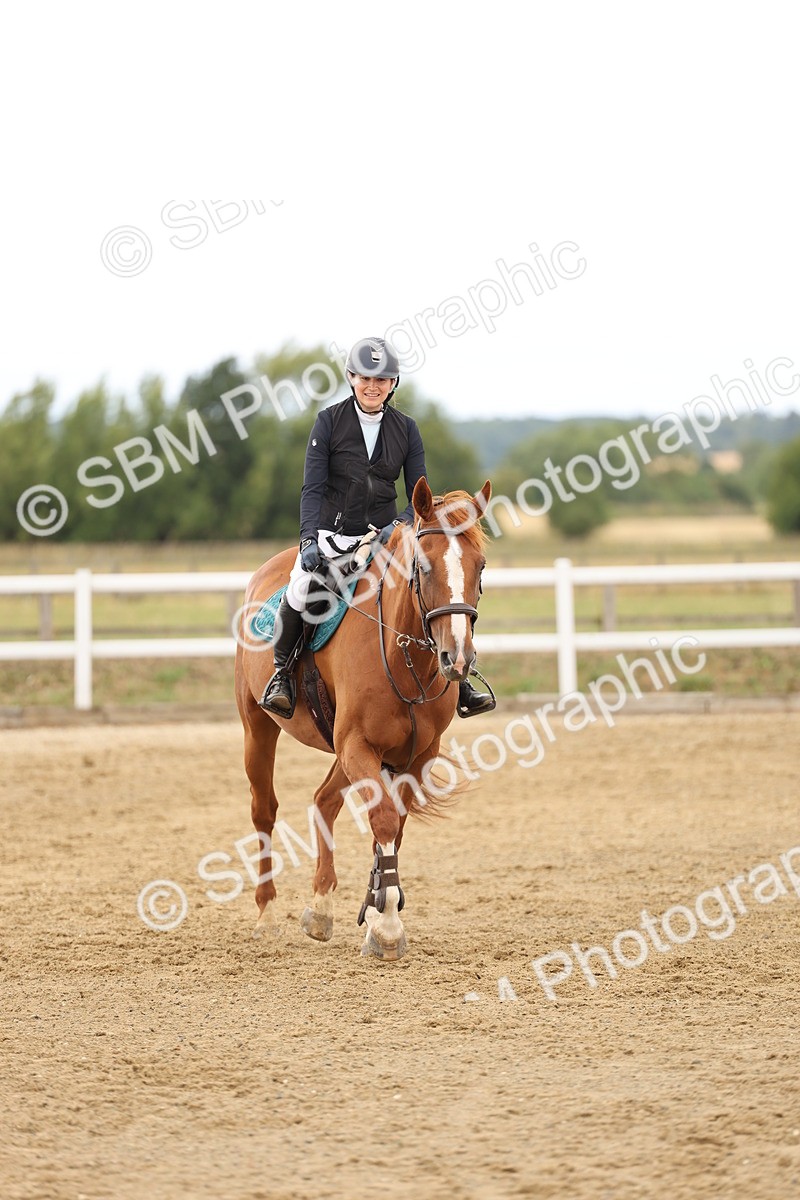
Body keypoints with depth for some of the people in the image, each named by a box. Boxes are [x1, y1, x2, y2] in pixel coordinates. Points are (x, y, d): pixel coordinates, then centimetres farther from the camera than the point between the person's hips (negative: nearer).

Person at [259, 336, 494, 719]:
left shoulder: (405, 428, 4)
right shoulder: (330, 421, -3)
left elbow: (419, 495, 1)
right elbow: (313, 487, -7)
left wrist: (401, 526, -20)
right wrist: (309, 537, -21)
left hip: (385, 534, 3)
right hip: (333, 532, -3)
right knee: (301, 589, -31)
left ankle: (457, 683, -5)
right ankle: (281, 673, -8)